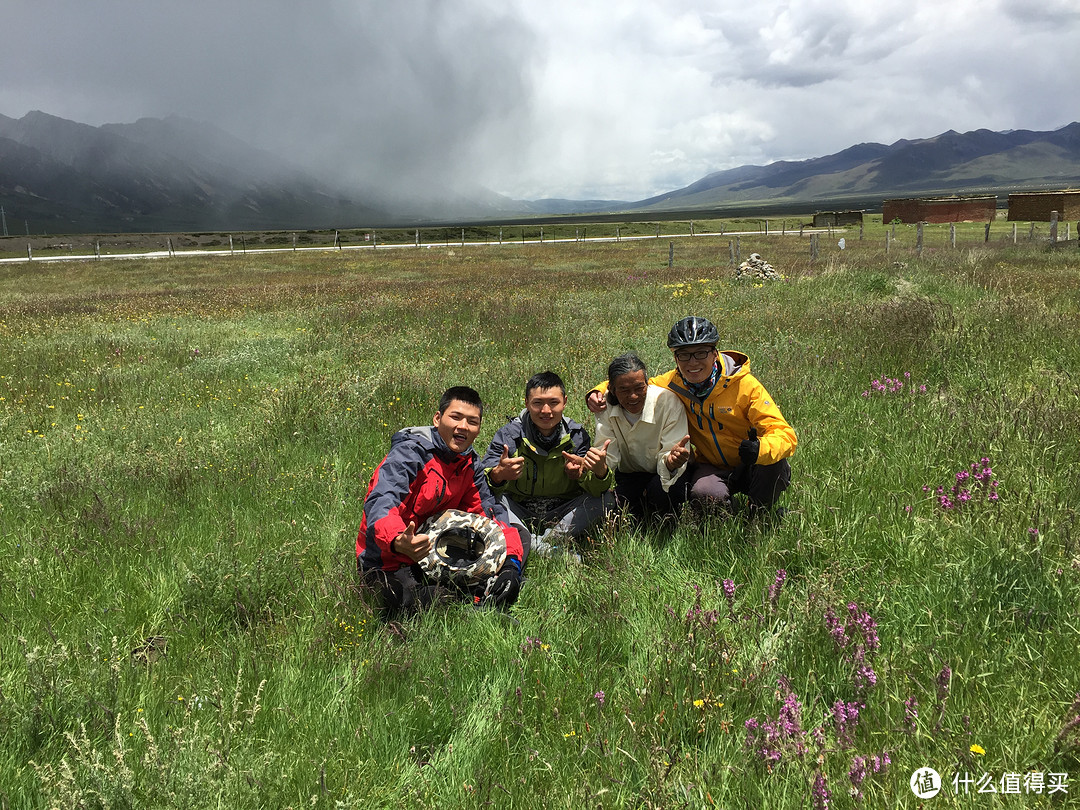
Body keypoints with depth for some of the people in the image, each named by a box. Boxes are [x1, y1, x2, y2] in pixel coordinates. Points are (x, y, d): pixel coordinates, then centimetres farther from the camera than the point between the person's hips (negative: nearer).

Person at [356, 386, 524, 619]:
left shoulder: (469, 464, 5)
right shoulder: (409, 453, -19)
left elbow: (489, 511, 5)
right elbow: (380, 505, -33)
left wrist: (511, 562, -13)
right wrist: (398, 542, -56)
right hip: (390, 561, -6)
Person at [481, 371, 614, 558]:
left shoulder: (577, 436, -6)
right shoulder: (509, 435, -12)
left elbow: (594, 490, -14)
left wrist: (600, 472, -38)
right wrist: (498, 475, -45)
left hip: (560, 516, 2)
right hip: (518, 515, -2)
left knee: (605, 499, -20)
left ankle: (548, 540, -23)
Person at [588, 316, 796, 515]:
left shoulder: (745, 385, -18)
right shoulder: (673, 384, -8)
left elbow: (785, 435, -23)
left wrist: (760, 450, -47)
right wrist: (599, 393, -15)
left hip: (752, 467, -1)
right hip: (711, 467, 1)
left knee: (772, 460, -35)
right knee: (703, 494, -34)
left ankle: (761, 513, -3)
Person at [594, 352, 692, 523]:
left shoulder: (667, 401, -25)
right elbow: (608, 456, -20)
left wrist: (671, 460, -54)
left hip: (665, 473, -2)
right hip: (629, 475, 3)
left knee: (661, 490, -35)